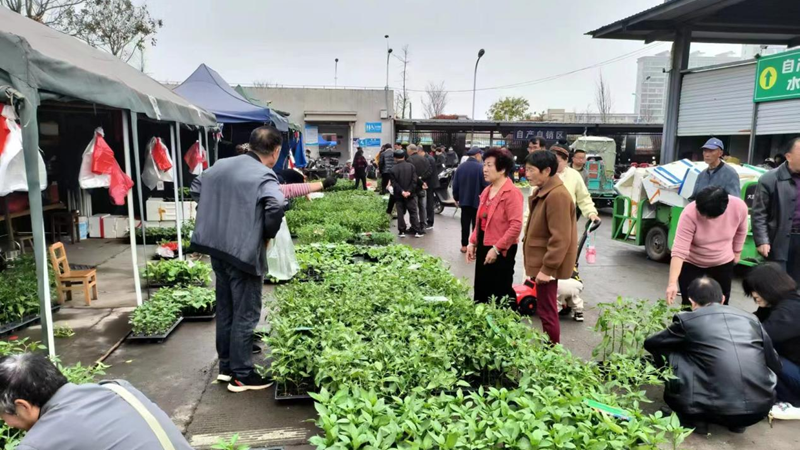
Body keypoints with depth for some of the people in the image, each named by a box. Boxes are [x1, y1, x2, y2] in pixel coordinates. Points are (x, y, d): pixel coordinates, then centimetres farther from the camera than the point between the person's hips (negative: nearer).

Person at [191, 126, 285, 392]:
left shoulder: (222, 165, 9)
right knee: (246, 314, 4)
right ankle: (241, 375, 13)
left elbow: (196, 187, 21)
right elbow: (276, 205, -32)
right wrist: (268, 233, -14)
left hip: (216, 247, 8)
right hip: (244, 251, -8)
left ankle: (225, 366, 31)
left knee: (225, 309, 18)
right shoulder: (264, 175, -15)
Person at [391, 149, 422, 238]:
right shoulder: (411, 166, -1)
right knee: (413, 212, 7)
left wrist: (401, 192, -12)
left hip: (399, 195, -1)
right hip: (410, 194, 1)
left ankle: (402, 231, 8)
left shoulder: (393, 169, -6)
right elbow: (414, 180, -7)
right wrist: (409, 191, -11)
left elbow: (394, 183, -11)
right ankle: (417, 231, 5)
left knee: (400, 213, 8)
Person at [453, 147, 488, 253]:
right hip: (478, 201, -4)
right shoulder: (481, 167, -14)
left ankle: (464, 245, 15)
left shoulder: (461, 167, 2)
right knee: (476, 224, 5)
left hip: (464, 200, 4)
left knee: (465, 224, 11)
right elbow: (486, 185, -16)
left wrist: (456, 198, 16)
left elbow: (455, 185, 6)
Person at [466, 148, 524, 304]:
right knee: (481, 292, 14)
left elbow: (516, 226, -22)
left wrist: (497, 248, -22)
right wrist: (473, 242, 9)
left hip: (501, 252, -8)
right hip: (483, 248, 8)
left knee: (500, 294, 3)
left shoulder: (512, 192, -15)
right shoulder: (487, 191, 11)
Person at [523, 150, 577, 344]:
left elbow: (560, 238, -24)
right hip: (541, 262, 10)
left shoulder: (557, 195, -21)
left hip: (547, 265, -10)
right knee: (546, 310, 17)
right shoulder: (543, 192, 11)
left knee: (546, 312, -1)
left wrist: (547, 268, -23)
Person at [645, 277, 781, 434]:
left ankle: (695, 418, 11)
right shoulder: (750, 318, 14)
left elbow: (650, 344, 20)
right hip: (761, 407, 4)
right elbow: (775, 366, 22)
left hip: (717, 409, -4)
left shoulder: (687, 319, 5)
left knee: (672, 352, 11)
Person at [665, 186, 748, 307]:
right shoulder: (690, 214, -33)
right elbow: (679, 251, -36)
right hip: (691, 263, -3)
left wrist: (737, 253, 11)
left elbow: (741, 231, 0)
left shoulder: (739, 207, -24)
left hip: (723, 262, 3)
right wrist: (672, 283, -42)